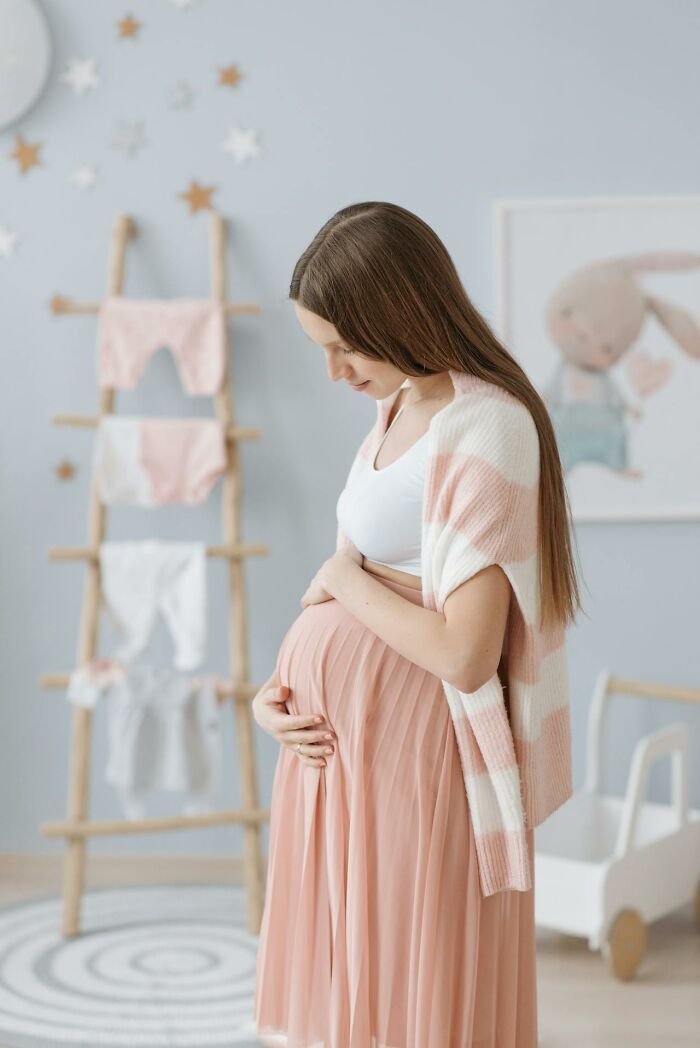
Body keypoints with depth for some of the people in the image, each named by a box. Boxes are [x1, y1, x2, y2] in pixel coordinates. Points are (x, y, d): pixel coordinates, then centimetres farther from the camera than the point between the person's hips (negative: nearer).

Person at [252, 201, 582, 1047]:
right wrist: (275, 689, 1)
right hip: (338, 740, 9)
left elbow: (466, 655, -25)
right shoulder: (399, 408, 10)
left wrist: (345, 578, -10)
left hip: (414, 748, -9)